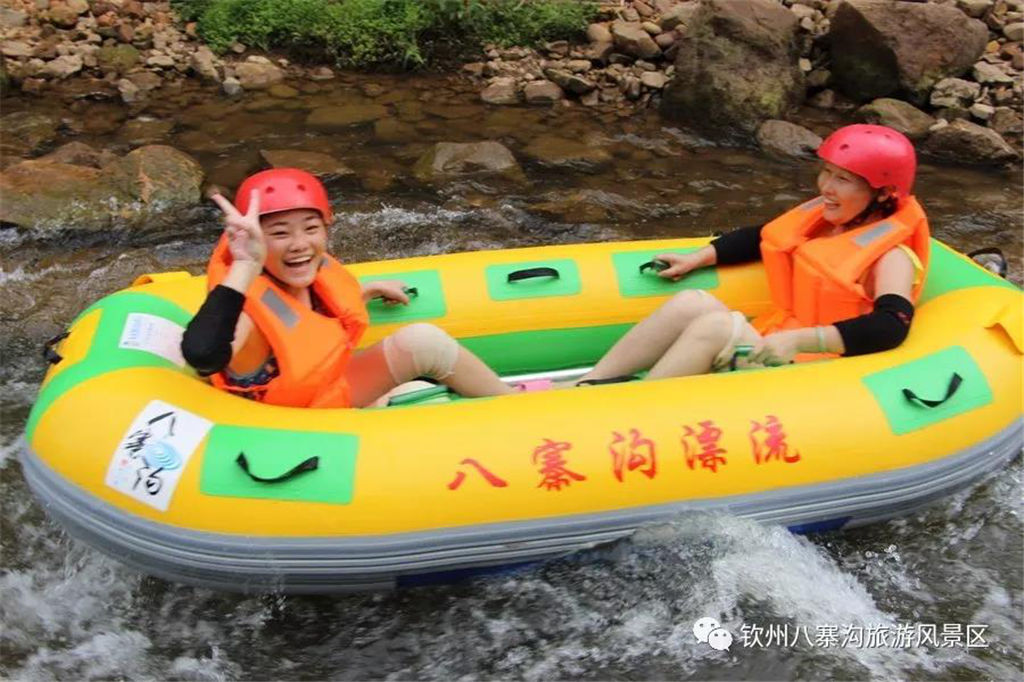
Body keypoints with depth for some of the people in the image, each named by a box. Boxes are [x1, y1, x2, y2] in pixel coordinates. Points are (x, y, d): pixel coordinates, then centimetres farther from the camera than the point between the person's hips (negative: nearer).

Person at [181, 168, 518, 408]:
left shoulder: (311, 273, -11)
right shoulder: (250, 306, -32)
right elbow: (203, 355, -55)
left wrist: (372, 289, 14)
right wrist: (245, 268, -57)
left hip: (331, 386, 7)